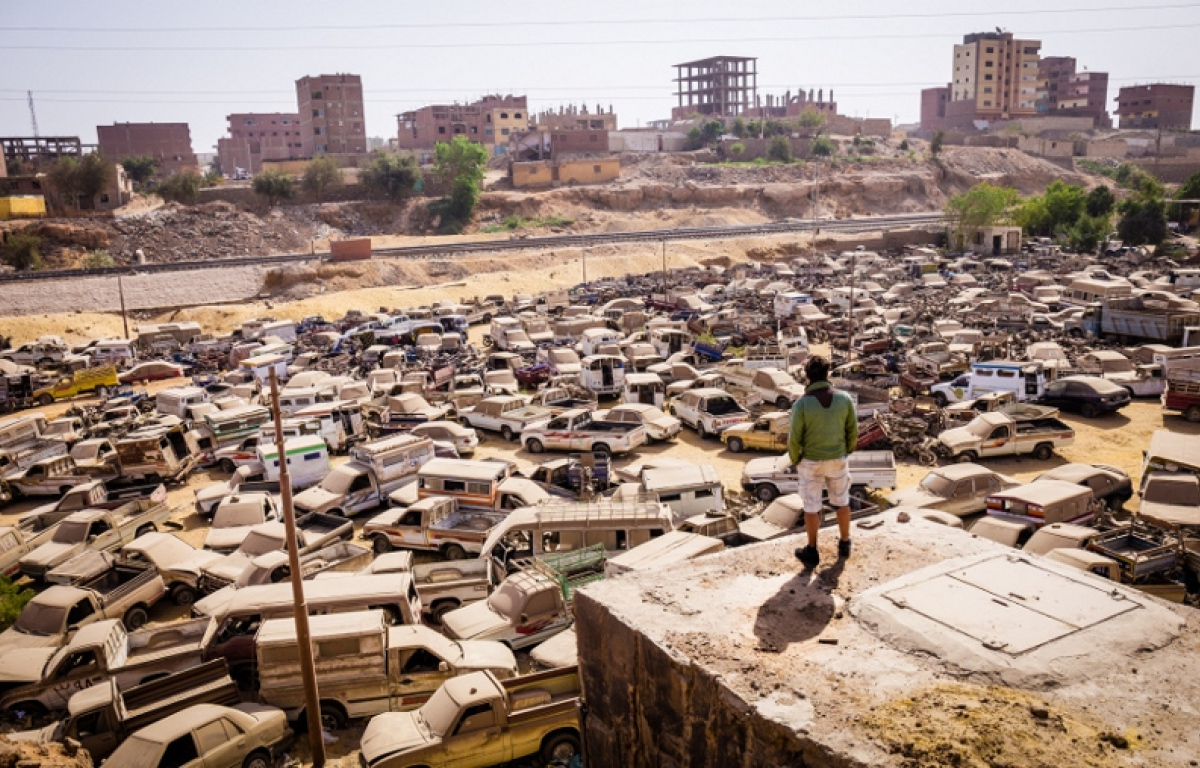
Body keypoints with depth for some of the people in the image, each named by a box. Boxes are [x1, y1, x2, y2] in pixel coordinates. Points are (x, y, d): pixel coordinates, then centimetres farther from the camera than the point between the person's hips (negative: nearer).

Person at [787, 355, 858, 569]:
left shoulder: (801, 404, -23)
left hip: (811, 462, -2)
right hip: (837, 460, 2)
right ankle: (844, 545, 38)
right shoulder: (844, 399, -15)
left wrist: (795, 461, 3)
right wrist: (847, 452, 15)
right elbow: (852, 430, -3)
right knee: (841, 501, 23)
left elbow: (795, 439, -17)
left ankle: (812, 552, 27)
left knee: (811, 506, 14)